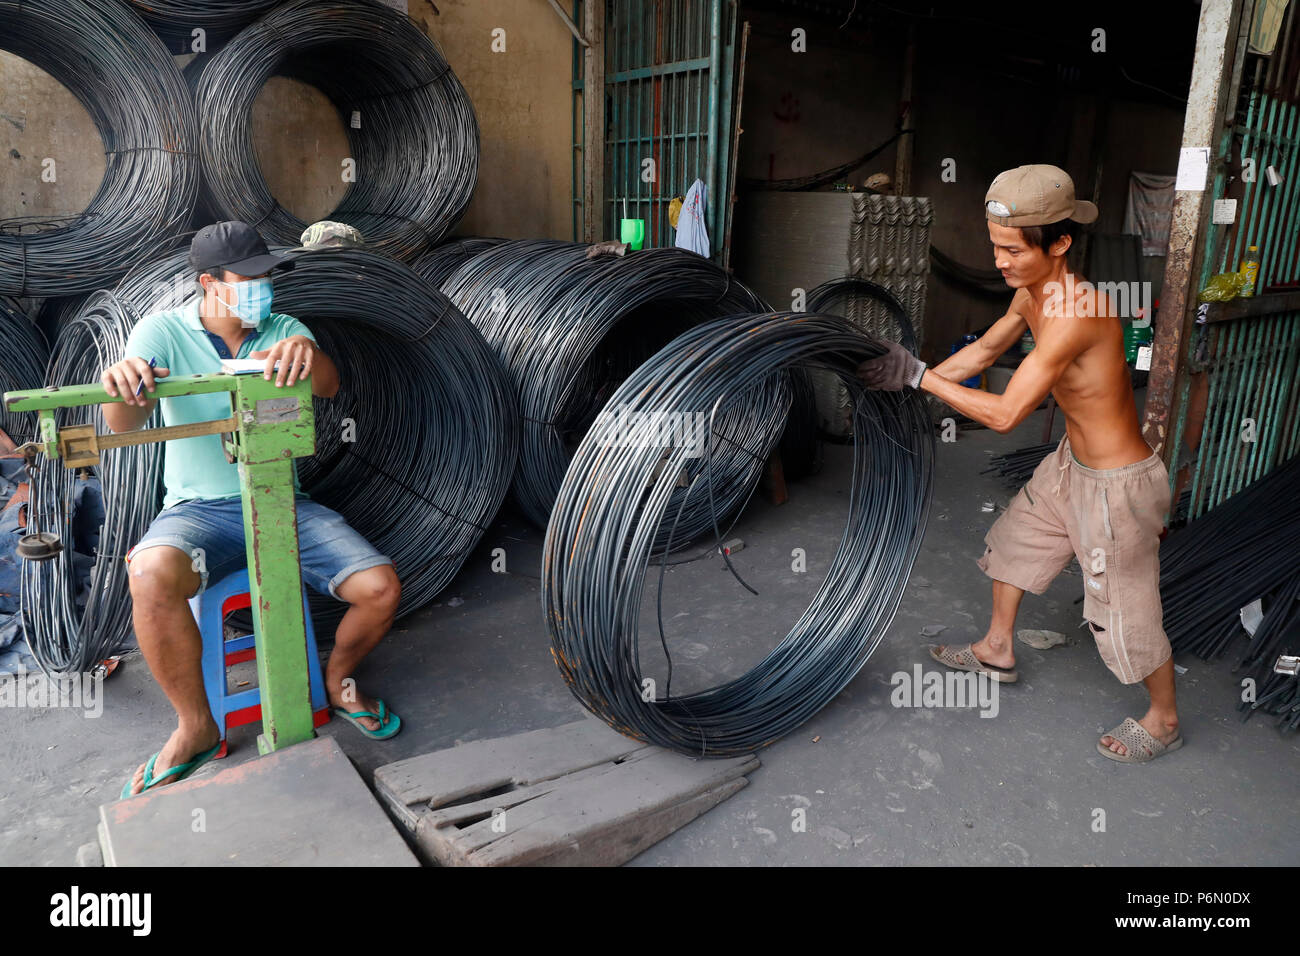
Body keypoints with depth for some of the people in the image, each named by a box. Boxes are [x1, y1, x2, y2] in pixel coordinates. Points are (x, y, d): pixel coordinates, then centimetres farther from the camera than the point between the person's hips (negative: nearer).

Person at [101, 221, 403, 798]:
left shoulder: (282, 331, 6)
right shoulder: (163, 332, -1)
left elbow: (328, 386, -15)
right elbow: (123, 423, -16)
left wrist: (308, 352, -39)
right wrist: (121, 384, -41)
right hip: (201, 507, -2)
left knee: (381, 588, -17)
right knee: (153, 575, -35)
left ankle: (337, 679, 17)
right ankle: (196, 726, -12)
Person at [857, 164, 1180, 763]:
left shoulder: (1075, 312, -34)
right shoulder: (1032, 291, -5)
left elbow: (1005, 414, -33)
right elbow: (983, 351, 11)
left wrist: (918, 375, -28)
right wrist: (905, 384, 4)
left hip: (1116, 483, -9)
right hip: (1071, 462, 9)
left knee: (1125, 612, 8)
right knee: (1013, 542, 24)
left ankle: (1163, 721, 35)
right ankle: (996, 652, 47)